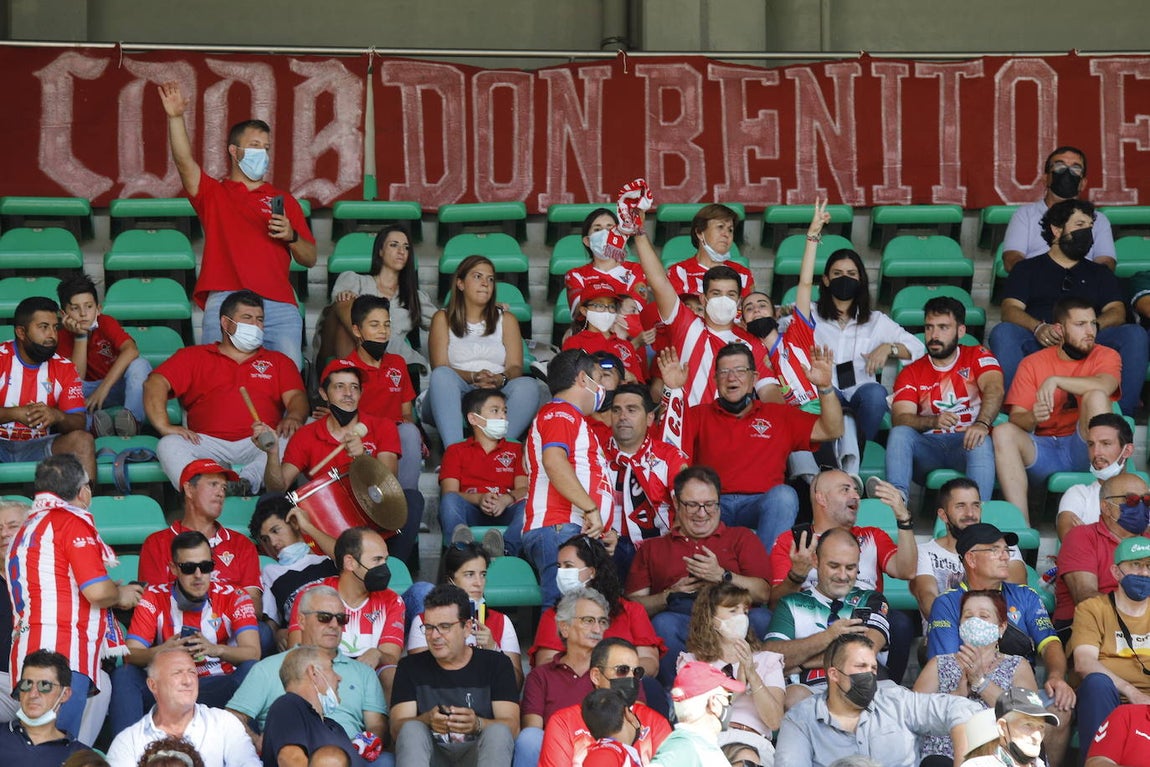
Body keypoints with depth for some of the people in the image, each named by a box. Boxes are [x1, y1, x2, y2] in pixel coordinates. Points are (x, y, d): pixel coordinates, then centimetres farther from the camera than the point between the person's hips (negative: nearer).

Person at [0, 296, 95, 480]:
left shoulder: (64, 368, 7)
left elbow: (79, 423, 0)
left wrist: (57, 416, -22)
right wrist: (15, 414, -24)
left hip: (38, 446, 3)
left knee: (83, 441, -24)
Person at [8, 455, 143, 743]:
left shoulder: (27, 529, 24)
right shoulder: (72, 522, -4)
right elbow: (97, 591, -12)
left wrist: (115, 592, 28)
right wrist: (121, 595, 9)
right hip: (63, 654, -9)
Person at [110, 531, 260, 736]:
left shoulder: (233, 598, -2)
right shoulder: (154, 598, 1)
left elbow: (253, 653, -16)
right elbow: (130, 655, -9)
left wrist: (215, 650, -37)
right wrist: (160, 652, -33)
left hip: (219, 687, -1)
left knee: (251, 670, -30)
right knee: (123, 675, -24)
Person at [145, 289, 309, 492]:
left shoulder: (277, 361, 28)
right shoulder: (193, 357, 23)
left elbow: (296, 396, 13)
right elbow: (155, 383, 9)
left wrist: (293, 418, -14)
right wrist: (163, 425, -10)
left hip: (260, 444, 0)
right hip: (209, 443, 0)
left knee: (293, 441, -33)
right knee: (169, 446, -32)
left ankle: (246, 482, -49)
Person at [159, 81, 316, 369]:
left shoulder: (283, 201, 22)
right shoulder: (213, 194, 18)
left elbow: (310, 259, 20)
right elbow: (185, 162, -2)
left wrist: (291, 237, 0)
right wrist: (176, 118, -13)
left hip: (279, 305, 2)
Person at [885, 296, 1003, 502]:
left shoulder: (977, 356, 11)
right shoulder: (911, 373, 15)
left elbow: (994, 389, -12)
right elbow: (900, 418, -2)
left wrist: (981, 423, -34)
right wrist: (933, 421, -25)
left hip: (966, 445, -2)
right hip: (929, 445, 2)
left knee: (982, 442, -35)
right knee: (900, 433, -26)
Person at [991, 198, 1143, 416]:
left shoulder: (1100, 273, 29)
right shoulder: (1028, 269, 22)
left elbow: (1117, 313, 11)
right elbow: (1011, 310, 5)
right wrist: (1038, 328, -19)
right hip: (1038, 345, -1)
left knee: (1134, 335, -26)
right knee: (1003, 332, -32)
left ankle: (1120, 413, -36)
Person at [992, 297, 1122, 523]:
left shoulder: (1105, 356, 6)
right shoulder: (1032, 364, 9)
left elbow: (1104, 386, -20)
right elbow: (1016, 418, -2)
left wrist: (1055, 381, -25)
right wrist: (1032, 417, -25)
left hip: (1084, 450, -1)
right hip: (1043, 450, 1)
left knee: (1096, 396, -26)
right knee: (1003, 432, -27)